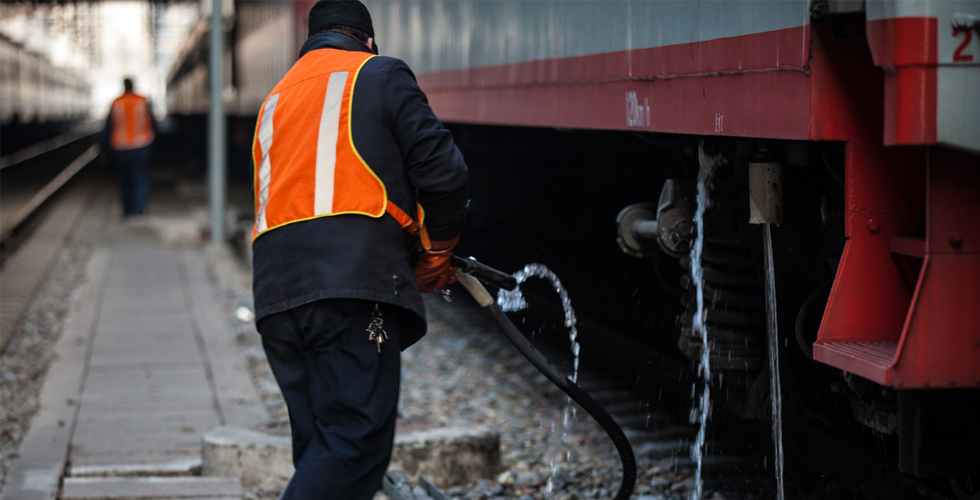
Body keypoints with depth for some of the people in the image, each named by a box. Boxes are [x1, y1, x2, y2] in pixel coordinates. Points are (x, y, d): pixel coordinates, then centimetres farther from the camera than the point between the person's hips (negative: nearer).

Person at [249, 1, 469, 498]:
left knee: (320, 451, 9)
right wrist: (435, 254, 19)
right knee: (357, 446, -12)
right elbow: (442, 172, 1)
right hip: (353, 287, -7)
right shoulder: (380, 74, 11)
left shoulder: (275, 100, 30)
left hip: (274, 289, 7)